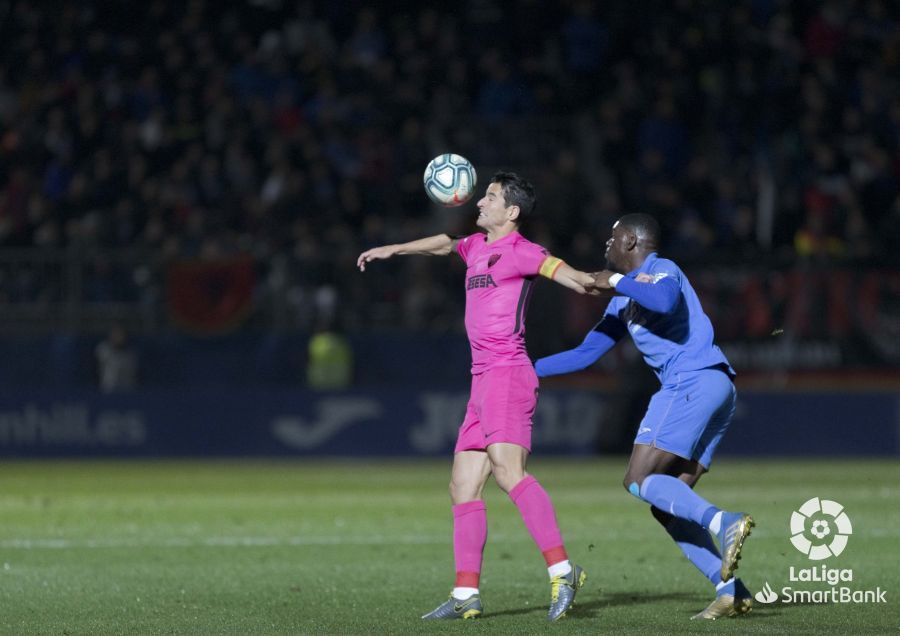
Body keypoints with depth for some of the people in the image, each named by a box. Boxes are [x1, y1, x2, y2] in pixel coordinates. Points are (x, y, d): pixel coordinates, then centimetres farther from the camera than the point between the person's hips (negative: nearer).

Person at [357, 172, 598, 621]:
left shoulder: (518, 251, -7)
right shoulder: (477, 246, 20)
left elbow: (558, 269, -25)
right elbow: (445, 243, 40)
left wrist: (587, 282, -45)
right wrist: (392, 250, 48)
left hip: (507, 374, -10)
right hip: (484, 380, 10)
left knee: (508, 471, -24)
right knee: (463, 486, 8)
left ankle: (562, 571, -29)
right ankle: (466, 594, 10)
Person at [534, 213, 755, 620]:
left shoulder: (659, 270, -1)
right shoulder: (624, 301, 27)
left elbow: (665, 300, -27)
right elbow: (585, 354, 31)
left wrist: (615, 281, -14)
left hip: (695, 383, -9)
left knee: (639, 480, -12)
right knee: (666, 501, 3)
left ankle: (724, 524, -29)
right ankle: (730, 590, -8)